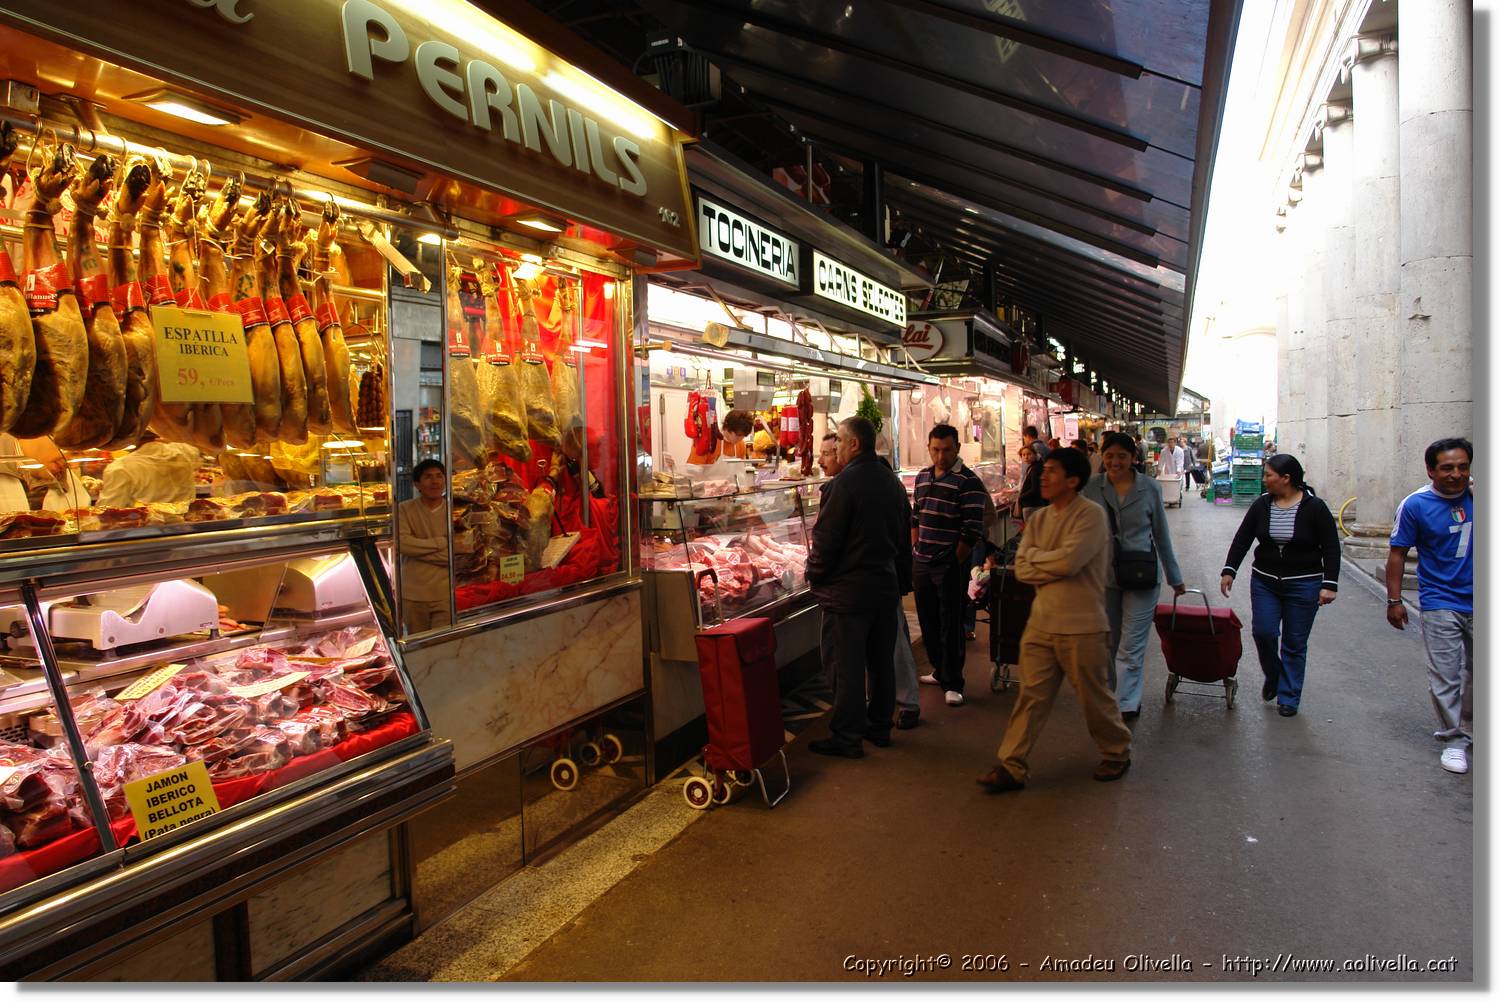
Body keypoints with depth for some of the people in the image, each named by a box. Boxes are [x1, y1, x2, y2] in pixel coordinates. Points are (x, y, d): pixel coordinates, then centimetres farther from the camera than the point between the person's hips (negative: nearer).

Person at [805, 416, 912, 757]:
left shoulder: (844, 483, -17)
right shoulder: (892, 482, 8)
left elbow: (825, 539, -17)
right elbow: (904, 535, 16)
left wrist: (814, 575, -1)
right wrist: (902, 581, 23)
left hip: (847, 591, -8)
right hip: (887, 585, 8)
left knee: (846, 667, 1)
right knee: (882, 661, 16)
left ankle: (847, 737, 7)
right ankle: (879, 726, 27)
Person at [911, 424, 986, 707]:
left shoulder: (968, 482, -11)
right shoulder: (922, 477, 10)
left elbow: (972, 531, -13)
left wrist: (954, 562, -10)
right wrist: (916, 551, 11)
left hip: (951, 566, -6)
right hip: (921, 565, 7)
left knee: (950, 625, -1)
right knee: (928, 620, 16)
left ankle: (953, 683, 9)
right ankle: (940, 670, 33)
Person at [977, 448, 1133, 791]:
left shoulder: (1091, 515, -11)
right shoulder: (1039, 519, 9)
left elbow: (1069, 560, -24)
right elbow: (1021, 569, 1)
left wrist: (1036, 555, -7)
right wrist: (1056, 566, -13)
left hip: (1082, 625, -5)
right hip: (1041, 621, 5)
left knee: (1094, 697, 11)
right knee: (1030, 695, 4)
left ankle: (1117, 754, 35)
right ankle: (1011, 766, 8)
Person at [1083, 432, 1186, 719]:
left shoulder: (1150, 488, -3)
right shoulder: (1092, 489, -2)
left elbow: (1161, 535, 6)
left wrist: (1175, 578, 13)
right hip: (1104, 576, 2)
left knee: (1131, 646, -4)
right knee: (1109, 642, 14)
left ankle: (1127, 704, 2)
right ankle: (1113, 694, 30)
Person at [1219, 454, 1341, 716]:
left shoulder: (1314, 507, -10)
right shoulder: (1262, 505, 0)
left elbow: (1331, 548, -7)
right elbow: (1242, 539, 4)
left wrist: (1329, 584, -13)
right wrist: (1229, 571, -3)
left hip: (1303, 585, -3)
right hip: (1265, 581, 3)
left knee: (1294, 643, 4)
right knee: (1263, 632, -5)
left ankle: (1289, 698, 16)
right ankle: (1273, 676, 23)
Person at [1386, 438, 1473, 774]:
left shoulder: (1477, 495, -1)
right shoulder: (1416, 504, -11)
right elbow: (1398, 553, -6)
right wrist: (1393, 600, -7)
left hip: (1478, 602, 4)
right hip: (1441, 605, -4)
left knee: (1476, 674, 17)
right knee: (1445, 677, 0)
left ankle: (1469, 728, 36)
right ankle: (1453, 740, 12)